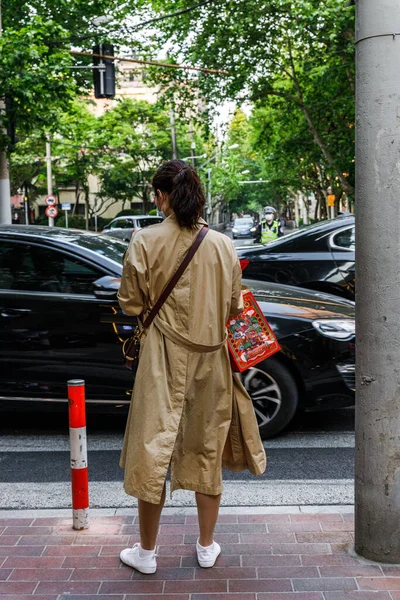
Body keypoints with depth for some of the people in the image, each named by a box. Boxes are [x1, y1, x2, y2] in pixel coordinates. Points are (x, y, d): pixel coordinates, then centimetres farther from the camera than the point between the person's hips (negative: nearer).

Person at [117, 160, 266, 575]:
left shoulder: (145, 241, -10)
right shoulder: (223, 245, -3)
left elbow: (131, 304, -3)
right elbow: (235, 307, 5)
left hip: (163, 358, -2)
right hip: (211, 359, 3)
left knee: (153, 450, 9)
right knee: (207, 448, 15)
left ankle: (146, 552, 21)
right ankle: (207, 547, 28)